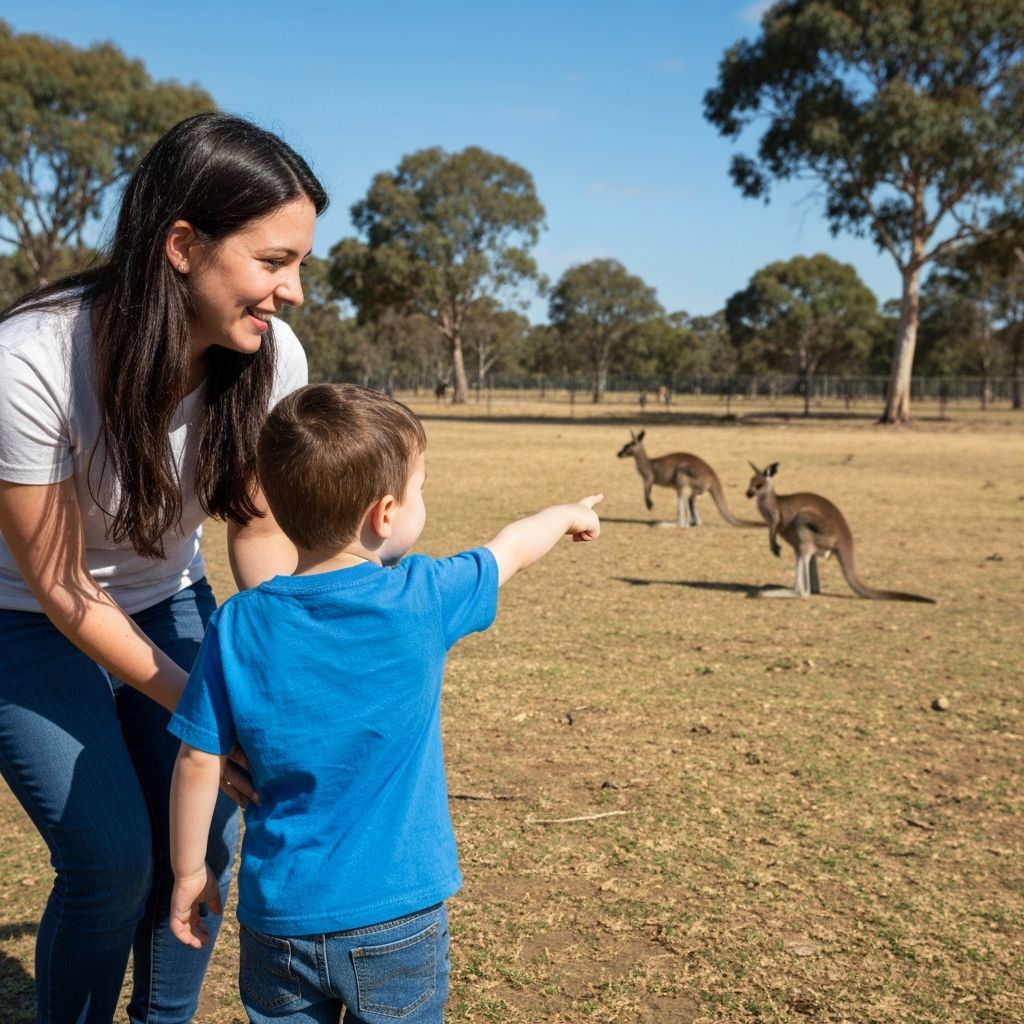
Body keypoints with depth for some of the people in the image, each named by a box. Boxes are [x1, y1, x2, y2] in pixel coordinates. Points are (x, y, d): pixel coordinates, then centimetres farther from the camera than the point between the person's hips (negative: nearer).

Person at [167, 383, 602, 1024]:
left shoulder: (238, 627, -10)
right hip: (397, 913, -2)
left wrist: (189, 871, 10)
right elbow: (511, 550, 5)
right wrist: (568, 515, 25)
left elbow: (199, 762, -5)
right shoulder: (421, 599, -14)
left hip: (280, 914, 2)